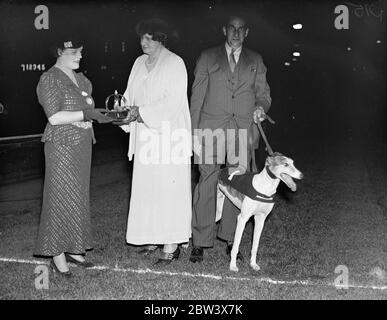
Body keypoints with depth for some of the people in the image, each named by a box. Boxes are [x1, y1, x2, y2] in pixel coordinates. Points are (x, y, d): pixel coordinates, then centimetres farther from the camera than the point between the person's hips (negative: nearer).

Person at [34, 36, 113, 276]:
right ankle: (57, 255, 4)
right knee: (62, 196, -4)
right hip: (61, 146, -7)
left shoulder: (82, 80, 14)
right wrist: (86, 114, -20)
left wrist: (103, 113, -3)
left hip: (83, 144, 8)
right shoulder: (50, 79, -9)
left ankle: (73, 248, 20)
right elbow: (54, 117, -17)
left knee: (79, 196, 10)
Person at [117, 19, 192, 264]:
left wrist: (142, 111, -17)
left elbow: (173, 101, -16)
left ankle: (172, 244, 1)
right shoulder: (140, 63, 14)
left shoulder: (174, 64, -7)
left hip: (170, 136, -7)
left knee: (169, 188, -5)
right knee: (146, 188, 7)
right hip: (146, 136, 7)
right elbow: (131, 95, 15)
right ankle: (154, 238, 17)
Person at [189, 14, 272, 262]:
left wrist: (261, 107, -8)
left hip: (243, 133, 2)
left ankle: (231, 240, 15)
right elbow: (197, 96, 6)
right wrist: (195, 133, -1)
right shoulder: (208, 57, 10)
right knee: (207, 185, -4)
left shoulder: (255, 61, 16)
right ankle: (200, 243, 4)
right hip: (211, 131, -2)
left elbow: (263, 92, 17)